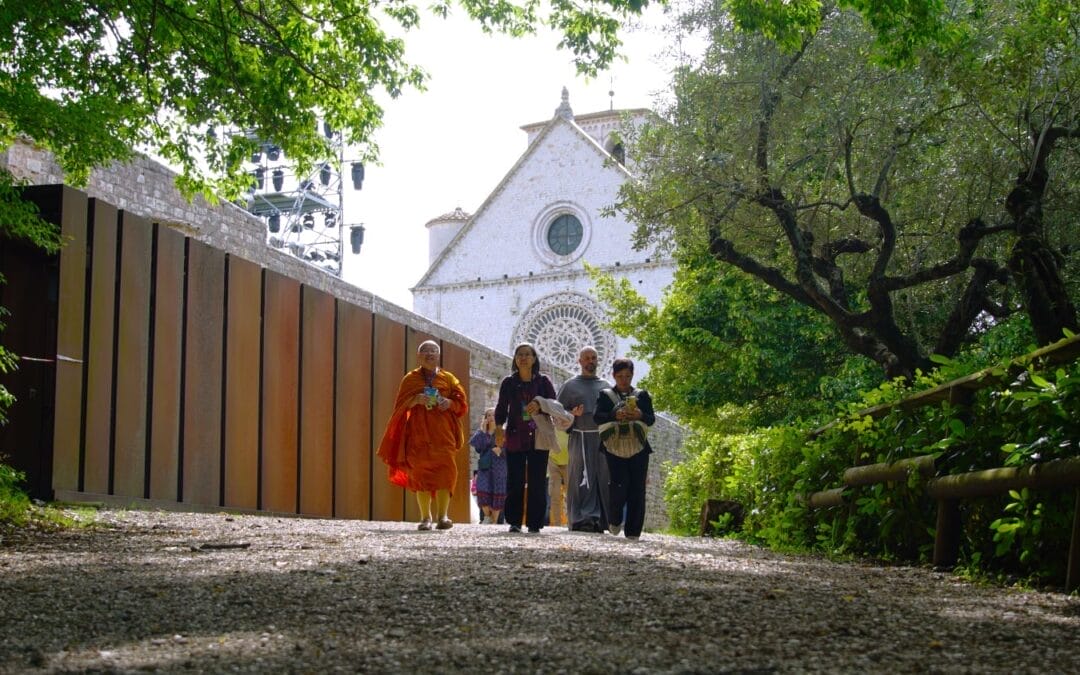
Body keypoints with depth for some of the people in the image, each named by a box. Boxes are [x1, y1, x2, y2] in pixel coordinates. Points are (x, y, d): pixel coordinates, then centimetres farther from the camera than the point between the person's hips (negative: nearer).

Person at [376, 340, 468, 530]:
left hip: (443, 432, 0)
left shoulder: (448, 378, 13)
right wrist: (415, 400, -12)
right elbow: (400, 404, 7)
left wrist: (450, 403, -10)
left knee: (445, 469, -15)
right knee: (420, 472, -5)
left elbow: (462, 402, 11)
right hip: (418, 432, 0)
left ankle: (442, 515, -15)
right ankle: (425, 517, 1)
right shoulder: (410, 378, 13)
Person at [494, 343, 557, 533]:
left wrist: (540, 406, -18)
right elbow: (501, 408, 9)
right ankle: (514, 521, 5)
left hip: (538, 438, 0)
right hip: (515, 438, 1)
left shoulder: (543, 381, 4)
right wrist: (498, 426, -7)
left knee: (537, 482, -1)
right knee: (515, 481, -2)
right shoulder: (508, 382, 7)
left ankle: (534, 523, 5)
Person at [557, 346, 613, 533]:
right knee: (581, 479, -10)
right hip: (580, 439, -3)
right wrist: (572, 413, -12)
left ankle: (599, 520, 4)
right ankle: (582, 518, -12)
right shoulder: (570, 385, 10)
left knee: (601, 480, 0)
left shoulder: (605, 386, 18)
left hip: (602, 438, 3)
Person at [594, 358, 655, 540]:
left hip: (638, 449, 2)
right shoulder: (605, 395, 7)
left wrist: (641, 415, -18)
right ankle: (615, 521, 14)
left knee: (637, 490, -1)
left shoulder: (642, 395, 11)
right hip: (615, 448, -2)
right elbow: (597, 417, -6)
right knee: (619, 485, -12)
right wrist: (615, 415, -24)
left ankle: (633, 531, 5)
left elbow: (652, 419, 5)